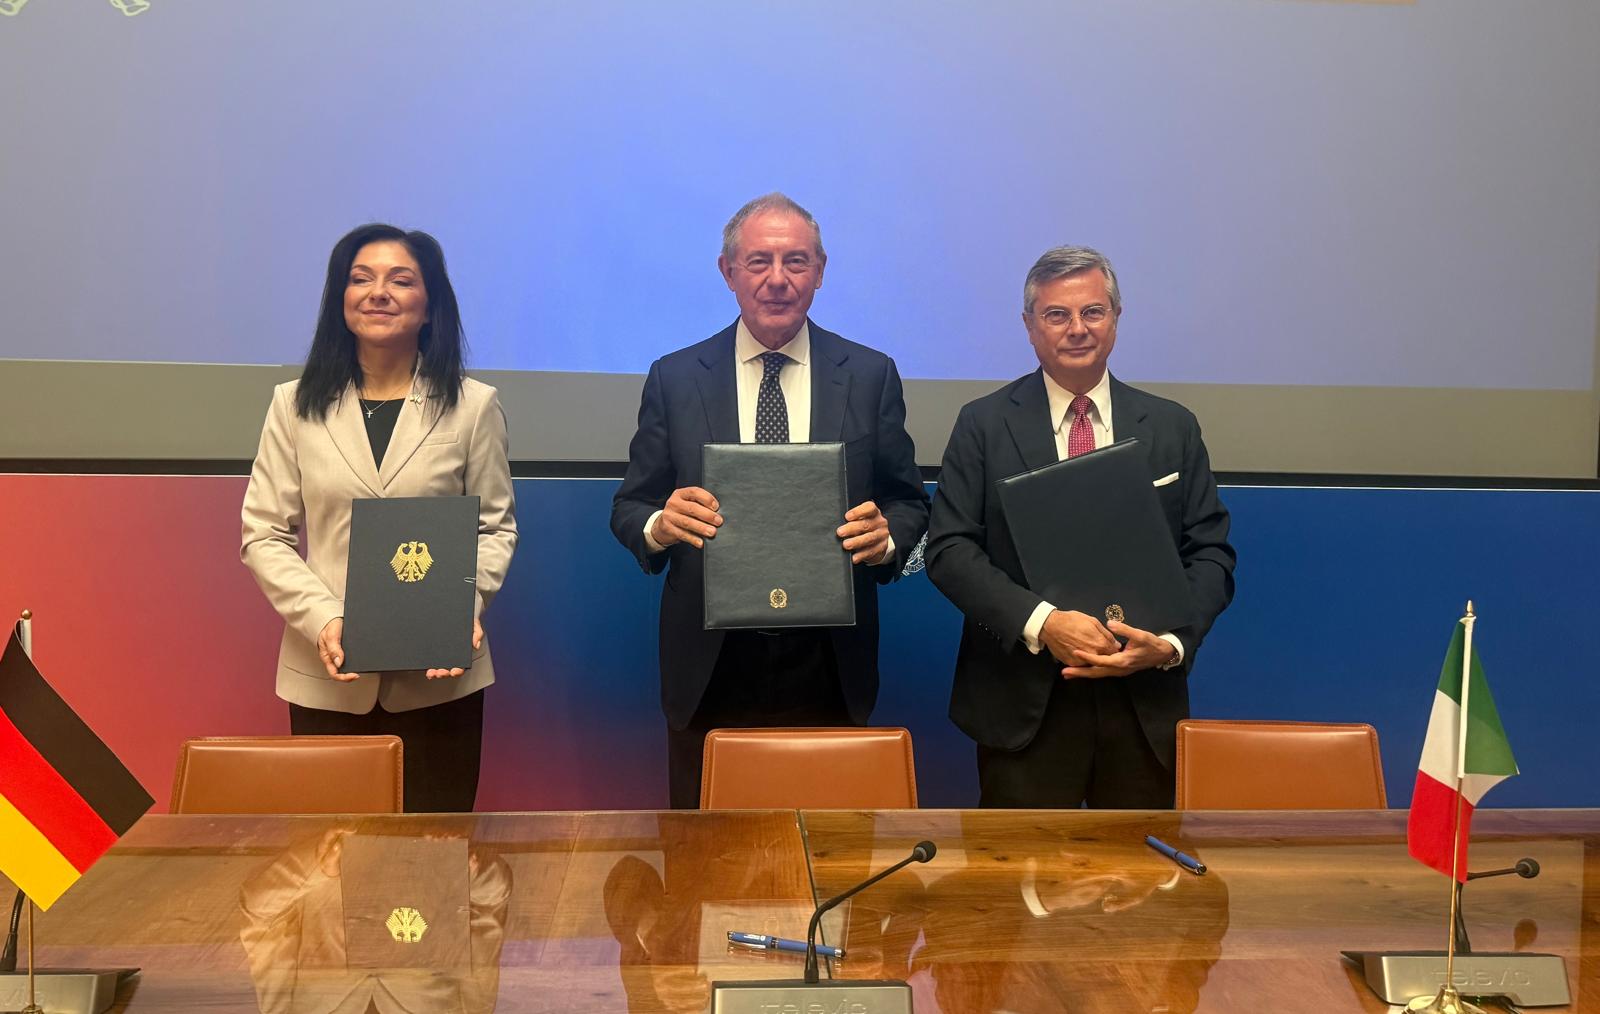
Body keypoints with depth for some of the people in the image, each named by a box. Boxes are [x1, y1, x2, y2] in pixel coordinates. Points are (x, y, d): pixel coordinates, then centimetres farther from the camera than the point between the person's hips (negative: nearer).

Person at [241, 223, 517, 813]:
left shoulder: (473, 405, 3)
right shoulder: (295, 405, 5)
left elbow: (495, 526, 7)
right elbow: (264, 535, 3)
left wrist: (465, 608, -12)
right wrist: (322, 620, -13)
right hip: (326, 675, 1)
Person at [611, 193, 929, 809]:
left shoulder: (871, 376, 4)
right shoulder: (675, 378, 4)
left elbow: (909, 502, 7)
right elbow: (629, 508, 5)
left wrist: (886, 534, -15)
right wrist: (660, 524, -18)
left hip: (830, 665, 0)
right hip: (709, 666, 0)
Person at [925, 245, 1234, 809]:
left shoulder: (1172, 428, 8)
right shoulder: (983, 425, 2)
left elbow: (1210, 552, 6)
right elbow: (949, 550, -5)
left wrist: (1171, 644, -11)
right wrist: (1041, 622, -18)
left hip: (1144, 704, 2)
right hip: (1024, 705, -2)